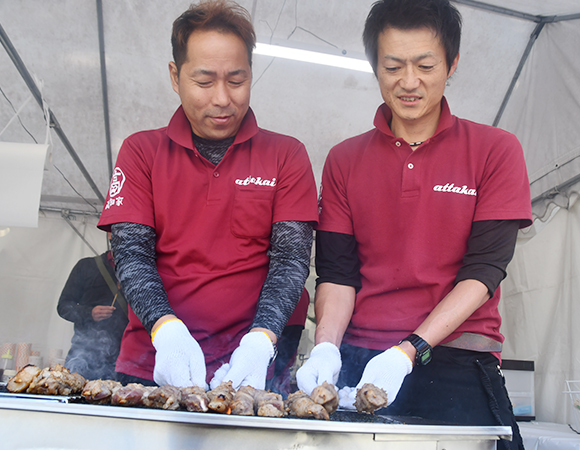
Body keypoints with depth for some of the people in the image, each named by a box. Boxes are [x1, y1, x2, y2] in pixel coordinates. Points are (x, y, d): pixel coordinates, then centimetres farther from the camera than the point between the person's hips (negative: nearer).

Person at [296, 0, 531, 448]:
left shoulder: (495, 150, 1)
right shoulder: (344, 160, 8)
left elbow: (484, 271, -7)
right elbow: (336, 272, 3)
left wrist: (408, 353, -18)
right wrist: (327, 348, -15)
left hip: (457, 367, -1)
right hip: (356, 361, 2)